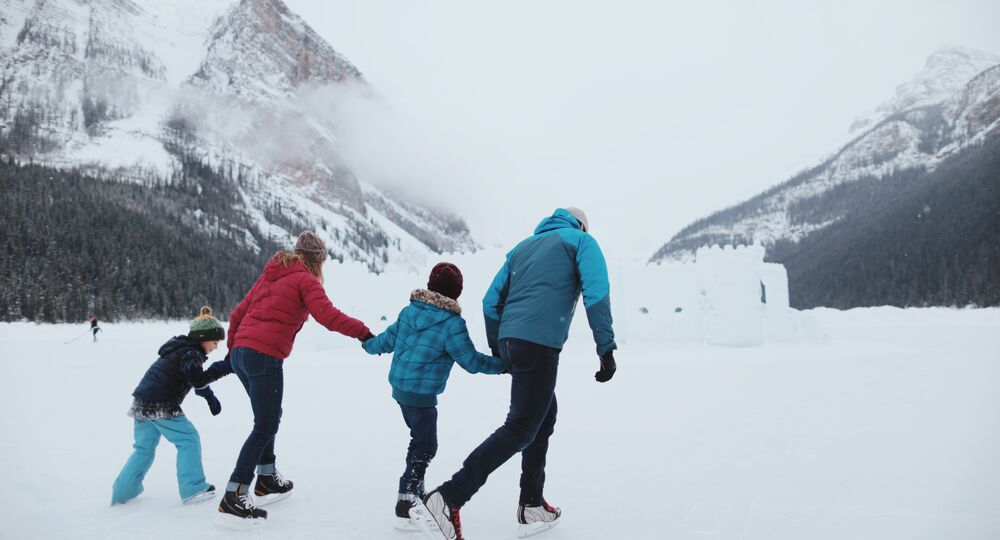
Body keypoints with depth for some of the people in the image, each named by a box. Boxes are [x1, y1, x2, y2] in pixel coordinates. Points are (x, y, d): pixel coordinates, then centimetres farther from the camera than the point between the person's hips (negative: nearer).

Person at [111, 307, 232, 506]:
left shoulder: (183, 348, 19)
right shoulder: (190, 354, -13)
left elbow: (194, 379, 27)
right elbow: (198, 381, -23)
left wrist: (210, 397, 20)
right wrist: (223, 367, -22)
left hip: (142, 403, 10)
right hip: (161, 406, -10)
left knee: (144, 448, 20)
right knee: (189, 440, -2)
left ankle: (123, 492, 24)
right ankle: (193, 489, -2)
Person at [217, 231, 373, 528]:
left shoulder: (269, 275, 20)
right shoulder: (305, 280, -3)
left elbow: (238, 313, 22)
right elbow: (328, 315, -19)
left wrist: (233, 349, 31)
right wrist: (362, 331, -14)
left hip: (241, 353, 9)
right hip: (265, 357, -9)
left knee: (268, 417, 23)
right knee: (265, 427, -3)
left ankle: (267, 479, 32)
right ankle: (233, 500, -6)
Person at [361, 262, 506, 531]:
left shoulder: (409, 310, 2)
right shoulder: (452, 323, -18)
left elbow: (387, 339, 13)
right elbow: (471, 361, -14)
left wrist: (369, 344, 35)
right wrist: (502, 365, -2)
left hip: (400, 387, 8)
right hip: (422, 394, -8)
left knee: (419, 441, 22)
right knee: (424, 447, 1)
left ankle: (416, 494, 34)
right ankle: (405, 505, 0)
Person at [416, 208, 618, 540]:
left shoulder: (523, 246, 25)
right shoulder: (581, 240, 11)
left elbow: (491, 301, 17)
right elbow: (596, 293, -7)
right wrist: (606, 349, -7)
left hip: (510, 340, 7)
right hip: (540, 344, -7)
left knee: (545, 418, 19)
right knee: (520, 429, -6)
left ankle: (532, 507, 21)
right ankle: (447, 500, -13)